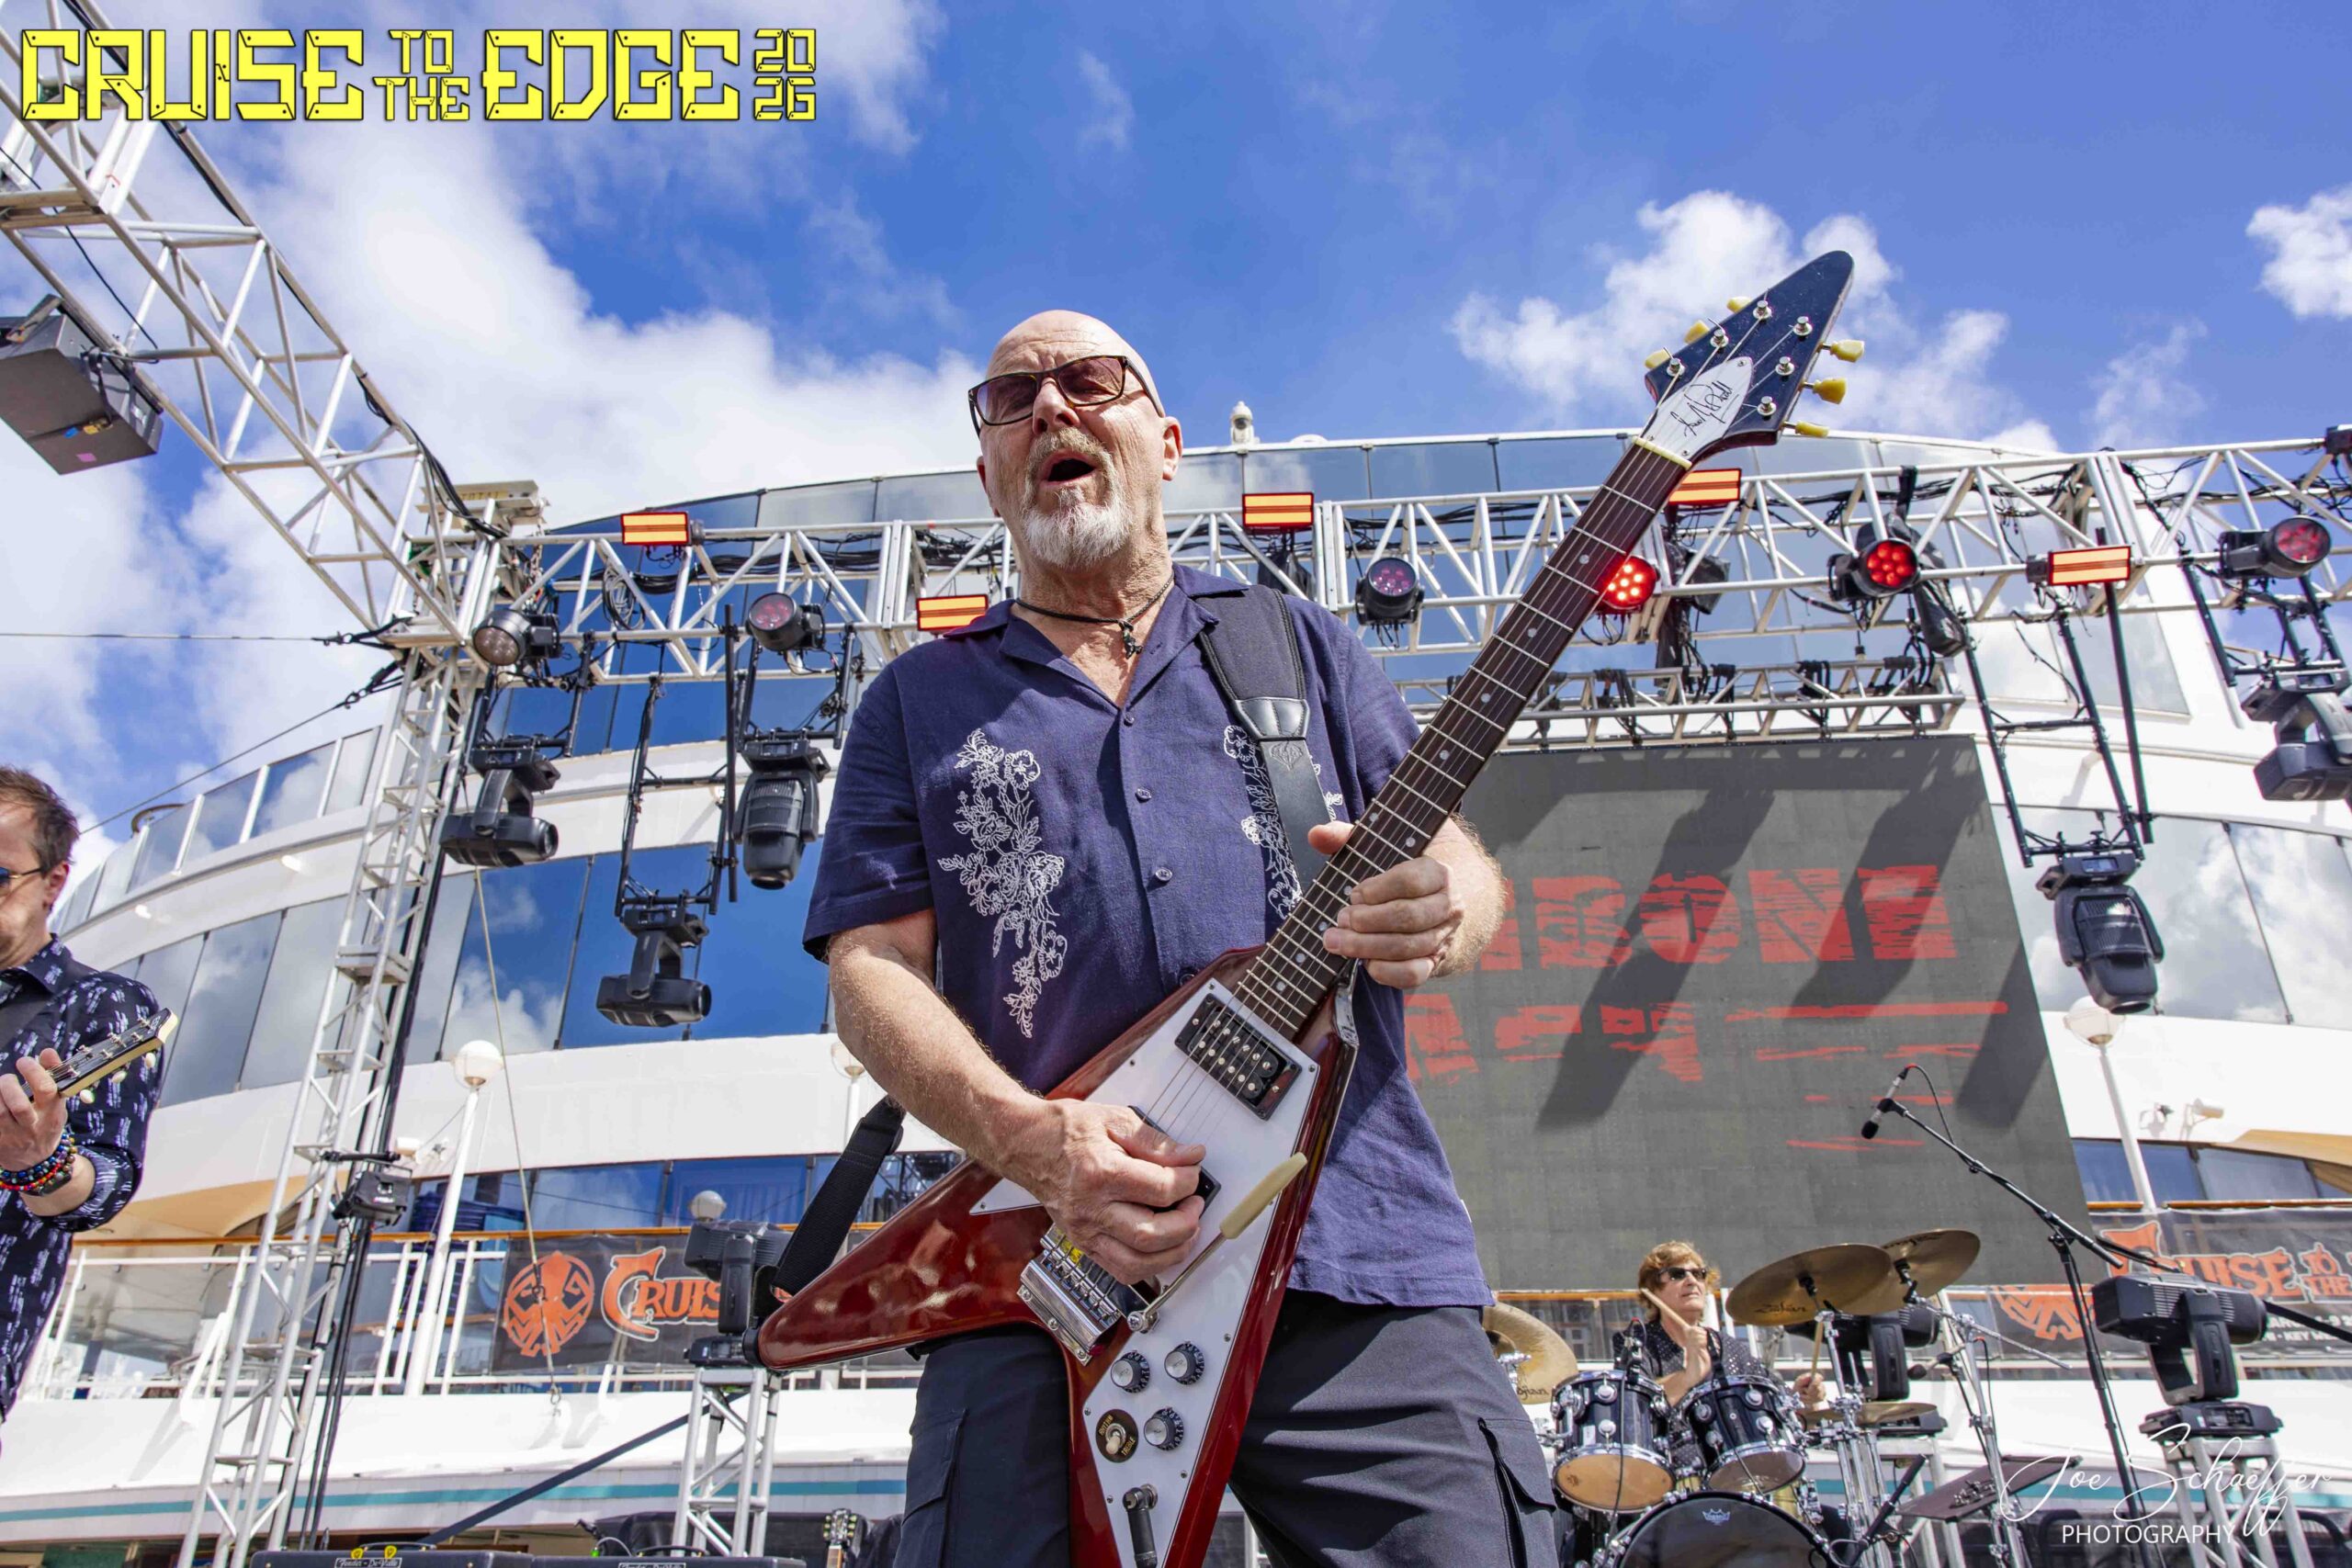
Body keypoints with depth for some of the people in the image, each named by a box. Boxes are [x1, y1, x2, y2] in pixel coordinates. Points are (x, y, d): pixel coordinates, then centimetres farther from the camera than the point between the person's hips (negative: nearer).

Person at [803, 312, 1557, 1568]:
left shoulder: (1296, 643, 19)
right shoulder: (919, 700, 16)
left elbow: (1466, 865, 13)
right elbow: (871, 967, 6)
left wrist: (1442, 910, -14)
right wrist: (1034, 1144, -13)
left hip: (1363, 1263, 1)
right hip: (1039, 1281, 0)